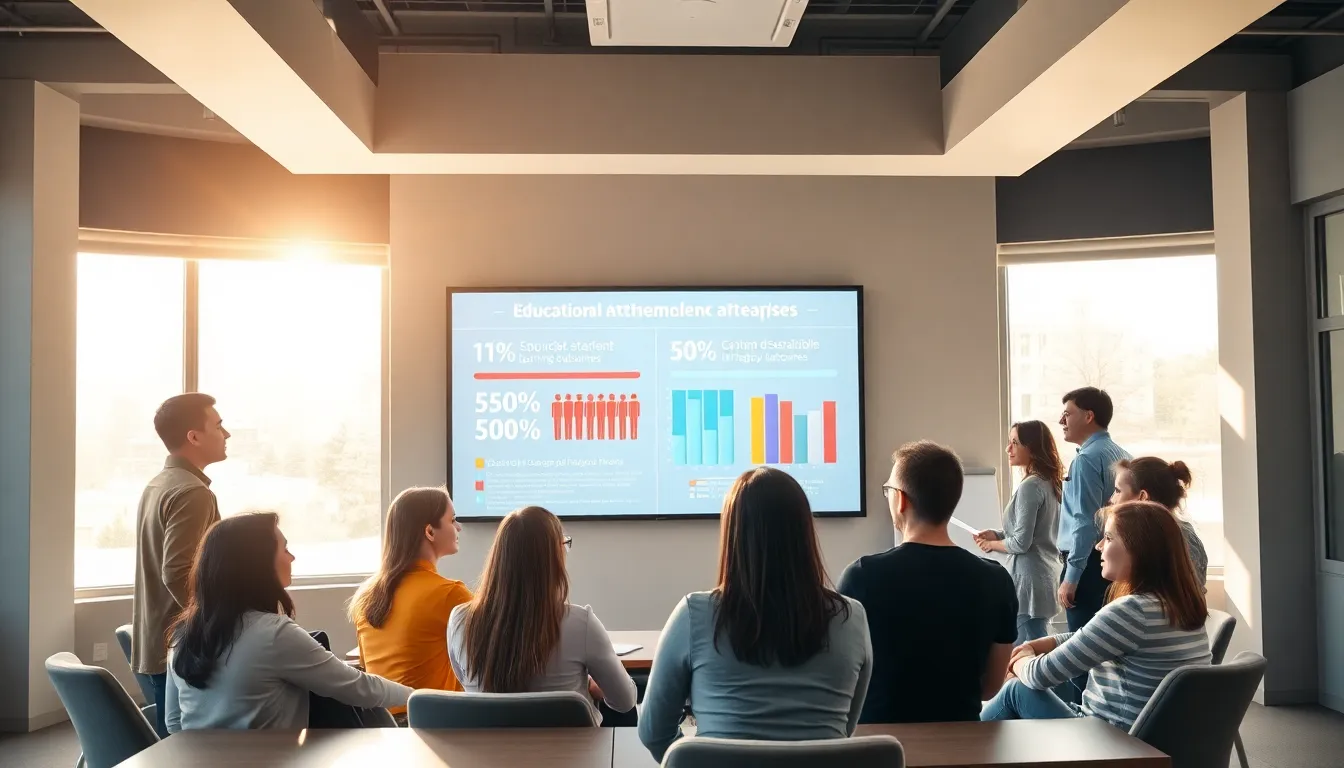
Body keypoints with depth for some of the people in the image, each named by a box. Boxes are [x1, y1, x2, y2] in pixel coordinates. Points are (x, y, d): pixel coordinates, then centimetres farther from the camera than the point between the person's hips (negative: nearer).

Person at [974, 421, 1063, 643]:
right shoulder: (1049, 482, 10)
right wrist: (996, 534, 8)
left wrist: (993, 545, -2)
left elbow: (1021, 543, -19)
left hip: (1029, 577, -9)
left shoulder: (1029, 486, -18)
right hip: (1045, 572, 9)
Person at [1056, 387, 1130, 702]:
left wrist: (1071, 575, -18)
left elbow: (1085, 522, -20)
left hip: (1090, 564, -9)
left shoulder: (1086, 459, -13)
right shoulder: (1120, 455, 14)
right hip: (1114, 563, 9)